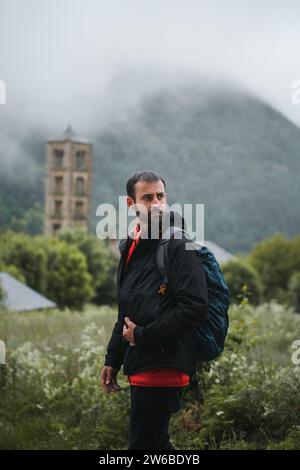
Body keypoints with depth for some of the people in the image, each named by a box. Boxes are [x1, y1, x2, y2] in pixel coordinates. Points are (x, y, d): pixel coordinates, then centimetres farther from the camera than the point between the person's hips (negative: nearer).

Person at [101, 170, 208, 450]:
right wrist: (112, 360, 21)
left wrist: (142, 336, -15)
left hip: (164, 367, -9)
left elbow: (195, 307, -21)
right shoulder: (131, 248, 16)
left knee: (144, 443, -6)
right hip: (141, 367, 9)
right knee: (155, 442, 17)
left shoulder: (178, 246, -11)